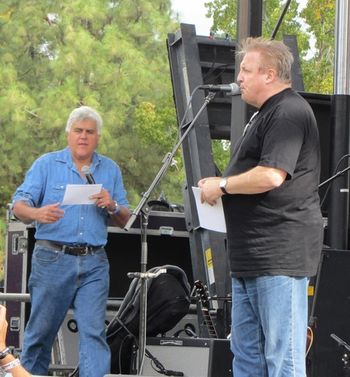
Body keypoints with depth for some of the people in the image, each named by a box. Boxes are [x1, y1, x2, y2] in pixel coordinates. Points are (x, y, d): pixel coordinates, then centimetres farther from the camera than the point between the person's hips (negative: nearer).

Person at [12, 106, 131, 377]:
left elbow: (124, 220, 15)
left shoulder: (111, 170, 14)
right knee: (41, 331, 4)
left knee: (94, 332, -8)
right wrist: (37, 213, -25)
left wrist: (112, 206, -8)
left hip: (94, 264, 1)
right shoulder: (47, 164, 7)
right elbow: (19, 206, -2)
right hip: (52, 259, -1)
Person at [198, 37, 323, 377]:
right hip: (251, 258, 11)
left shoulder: (289, 112, -13)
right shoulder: (265, 114, 22)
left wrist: (222, 185, -10)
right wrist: (221, 187, 12)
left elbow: (271, 176, -24)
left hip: (279, 258, -11)